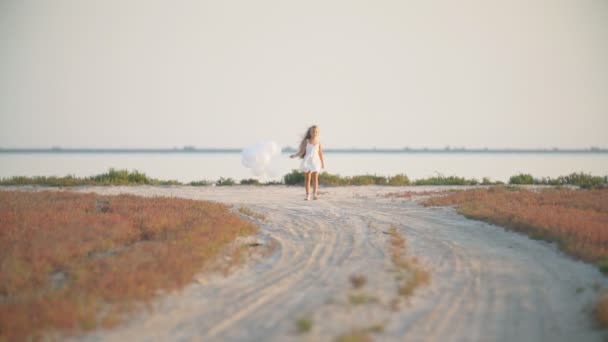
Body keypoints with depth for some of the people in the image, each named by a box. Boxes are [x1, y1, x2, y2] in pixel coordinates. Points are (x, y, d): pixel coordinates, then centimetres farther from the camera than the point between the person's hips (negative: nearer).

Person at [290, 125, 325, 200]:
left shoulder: (318, 143, 3)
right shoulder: (307, 142, 1)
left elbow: (320, 153, 9)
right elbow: (301, 151, 1)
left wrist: (322, 163, 11)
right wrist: (294, 155, -12)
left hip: (315, 161, 0)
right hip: (307, 161, 1)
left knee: (315, 177, -14)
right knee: (307, 178, 5)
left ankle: (315, 193, -18)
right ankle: (307, 195, 11)